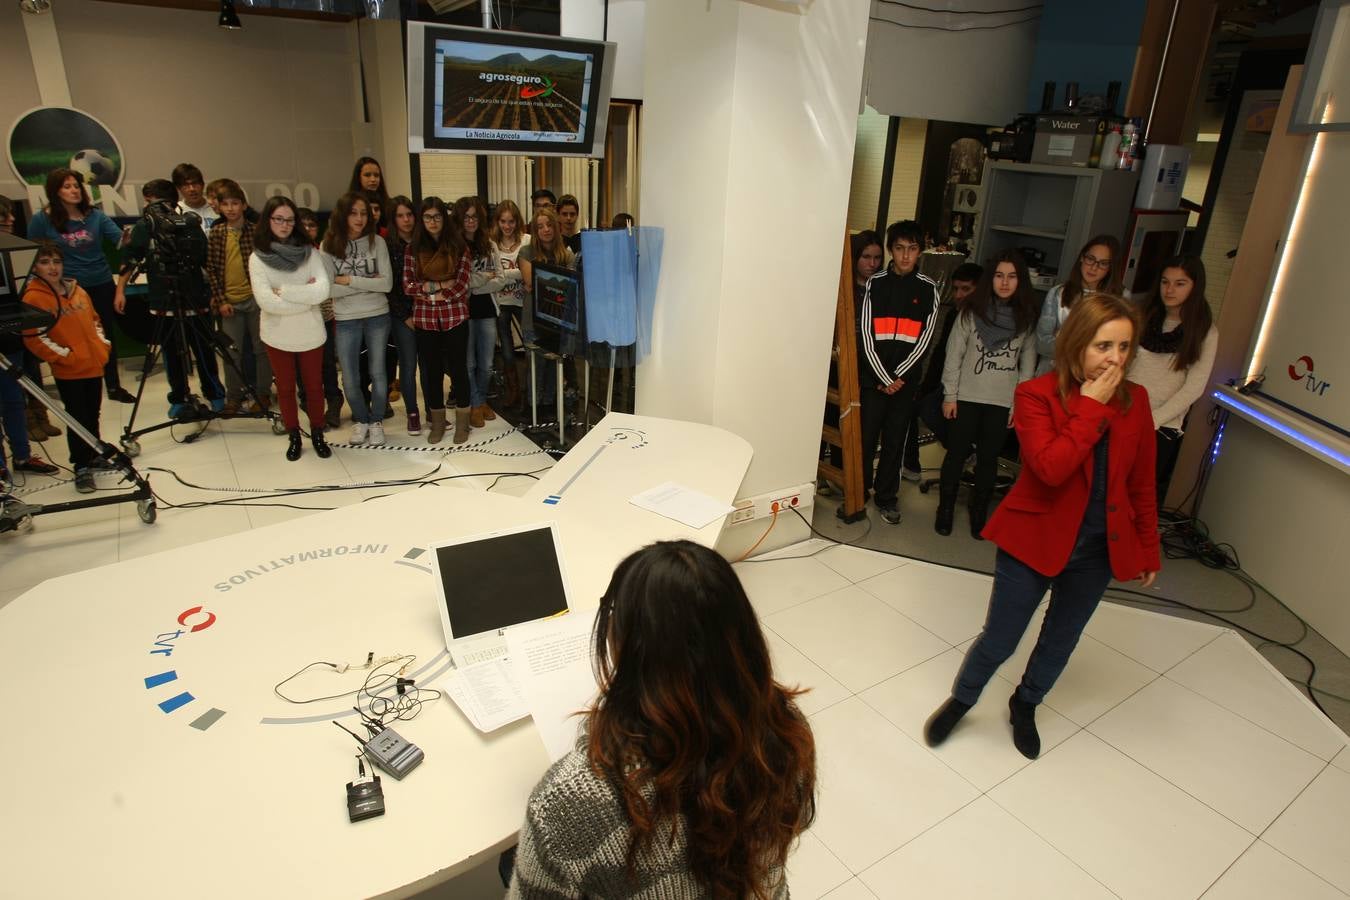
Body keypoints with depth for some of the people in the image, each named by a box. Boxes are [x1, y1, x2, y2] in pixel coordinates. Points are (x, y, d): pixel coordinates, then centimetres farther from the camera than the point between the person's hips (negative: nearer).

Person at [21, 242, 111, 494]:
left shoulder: (77, 290, 9)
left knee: (93, 416, 17)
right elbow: (32, 337, -13)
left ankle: (95, 456, 32)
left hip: (94, 366, 6)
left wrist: (102, 345, 9)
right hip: (68, 371, -6)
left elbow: (94, 320, 21)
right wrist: (64, 355, -15)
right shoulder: (34, 297, -9)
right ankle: (82, 468, 8)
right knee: (78, 420, -2)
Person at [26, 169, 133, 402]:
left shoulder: (95, 215, -2)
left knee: (106, 335, 11)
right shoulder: (42, 219, -5)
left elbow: (122, 239, -11)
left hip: (101, 284, 1)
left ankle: (114, 386, 22)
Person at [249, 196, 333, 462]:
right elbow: (266, 301, -18)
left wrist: (283, 291, -19)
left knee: (314, 387, 12)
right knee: (285, 388, 13)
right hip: (278, 336, 0)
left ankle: (317, 434, 28)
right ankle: (294, 437, 28)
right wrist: (305, 296, -17)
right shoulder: (258, 258, -7)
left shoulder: (309, 252, -4)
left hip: (310, 334, 0)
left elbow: (323, 290, -17)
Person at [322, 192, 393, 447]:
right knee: (349, 379, 6)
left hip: (377, 316, 0)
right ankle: (360, 419, 30)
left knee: (378, 373, 9)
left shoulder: (376, 242, -4)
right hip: (346, 320, 0)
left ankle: (376, 421, 28)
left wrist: (350, 280, -15)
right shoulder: (328, 245, -4)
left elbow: (387, 283, -12)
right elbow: (330, 289, -11)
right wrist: (368, 283, -15)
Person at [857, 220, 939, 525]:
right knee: (865, 437, 3)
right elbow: (866, 334, -4)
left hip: (906, 379, 1)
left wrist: (898, 375, -9)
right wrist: (884, 377, -10)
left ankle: (886, 497, 21)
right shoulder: (875, 283, 1)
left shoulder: (928, 288, 3)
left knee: (894, 440, 8)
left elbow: (924, 338, 0)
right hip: (872, 376, -1)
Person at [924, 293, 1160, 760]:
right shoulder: (1036, 394, -16)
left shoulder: (1135, 401, -2)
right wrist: (1092, 408, -25)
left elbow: (1141, 485, 7)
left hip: (1098, 549, 4)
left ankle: (1025, 705, 47)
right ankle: (961, 700, 36)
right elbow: (1051, 469, -30)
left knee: (1060, 641, 20)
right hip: (1034, 539, -4)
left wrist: (1148, 549, 10)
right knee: (999, 639, 7)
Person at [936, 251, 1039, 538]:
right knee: (956, 455, 7)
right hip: (967, 397, -1)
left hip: (1003, 403, 1)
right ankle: (945, 510, 21)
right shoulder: (972, 312, -3)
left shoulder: (1027, 318, 1)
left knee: (988, 459, 10)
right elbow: (954, 355, -2)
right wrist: (949, 395, -4)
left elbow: (1028, 364, 3)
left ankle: (978, 513, 24)